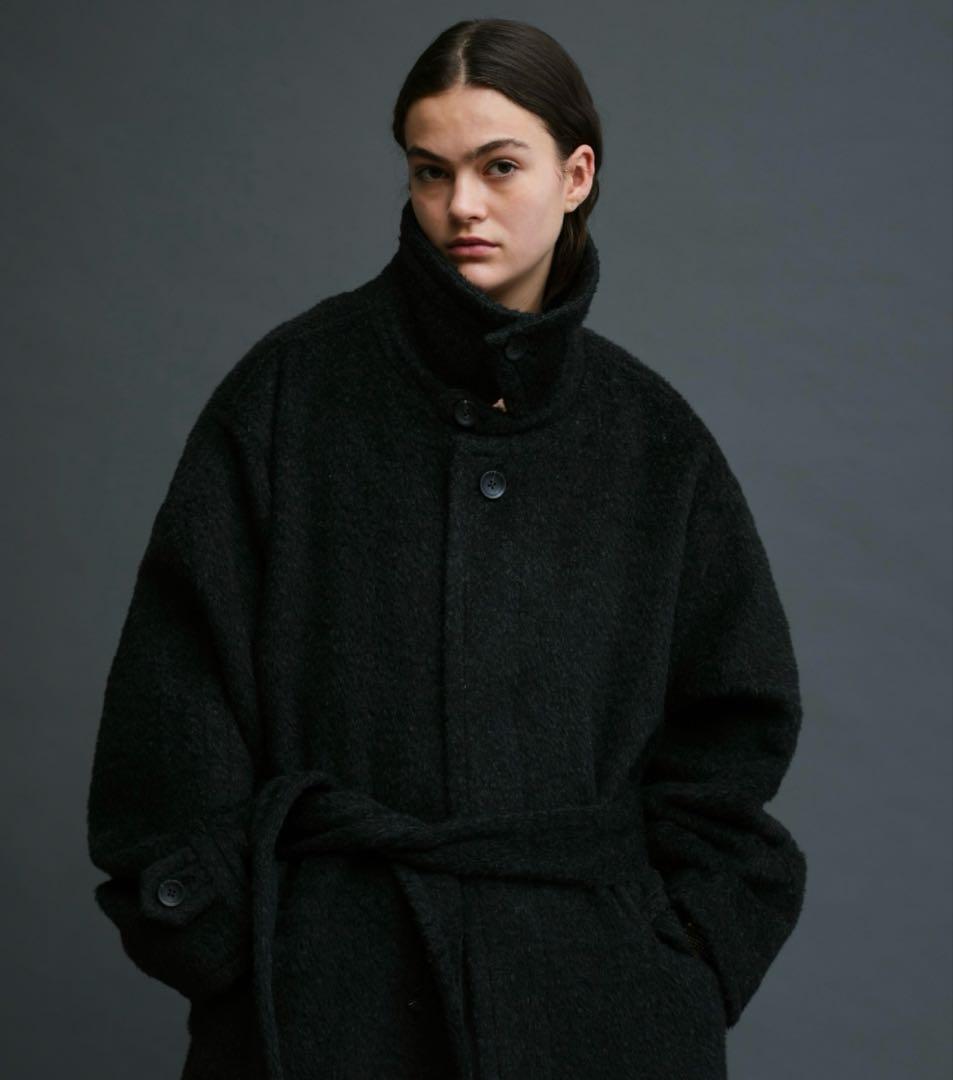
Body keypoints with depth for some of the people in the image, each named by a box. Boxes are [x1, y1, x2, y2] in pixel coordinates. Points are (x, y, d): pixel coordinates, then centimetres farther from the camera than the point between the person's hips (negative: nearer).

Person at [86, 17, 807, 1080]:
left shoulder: (651, 433, 6)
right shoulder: (293, 387, -1)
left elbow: (730, 721, 10)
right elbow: (183, 682, -2)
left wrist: (687, 952, 2)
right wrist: (214, 936, -7)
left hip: (587, 975, 2)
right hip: (331, 975, -1)